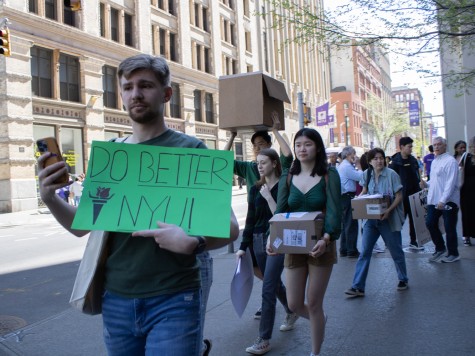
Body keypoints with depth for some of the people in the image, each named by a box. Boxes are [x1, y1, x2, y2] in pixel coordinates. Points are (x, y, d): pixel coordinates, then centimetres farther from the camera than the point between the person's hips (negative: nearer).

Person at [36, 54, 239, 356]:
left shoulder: (190, 149, -7)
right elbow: (82, 226, 10)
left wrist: (193, 242, -28)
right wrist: (50, 198, -8)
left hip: (173, 301, -4)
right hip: (116, 300, 5)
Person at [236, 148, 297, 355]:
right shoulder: (256, 188, 7)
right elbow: (250, 219, 9)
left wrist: (269, 197, -19)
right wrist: (243, 246, 7)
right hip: (258, 240, 6)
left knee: (268, 289, -6)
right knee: (274, 283, 20)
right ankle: (292, 313, 46)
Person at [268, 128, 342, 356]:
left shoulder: (329, 176, -6)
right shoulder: (287, 179, 3)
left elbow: (334, 211, -16)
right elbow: (279, 212, -4)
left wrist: (326, 238, -34)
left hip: (320, 246, -3)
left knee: (314, 304, 6)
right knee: (294, 305, 8)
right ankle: (319, 320, 43)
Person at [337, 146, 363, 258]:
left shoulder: (341, 166, 18)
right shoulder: (347, 166, -15)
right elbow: (359, 177, -18)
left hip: (344, 197, 11)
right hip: (348, 197, -11)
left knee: (345, 224, 14)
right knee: (351, 224, -5)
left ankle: (344, 250, 19)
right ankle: (352, 251, -2)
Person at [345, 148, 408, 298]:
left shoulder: (391, 174, -11)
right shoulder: (366, 174, 1)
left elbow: (399, 196, -10)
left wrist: (388, 211, -24)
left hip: (388, 218, -3)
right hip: (371, 218, 3)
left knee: (396, 251, 11)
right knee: (365, 251, -1)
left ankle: (403, 280, 34)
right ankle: (358, 287, 1)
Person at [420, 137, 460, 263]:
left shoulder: (450, 161, -13)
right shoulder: (434, 161, 15)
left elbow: (450, 183, -19)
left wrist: (443, 200, -25)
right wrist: (426, 184, 4)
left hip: (448, 201, -8)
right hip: (434, 200, 8)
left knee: (449, 227, 2)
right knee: (430, 223, 9)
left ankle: (453, 254, 17)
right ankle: (440, 249, 26)